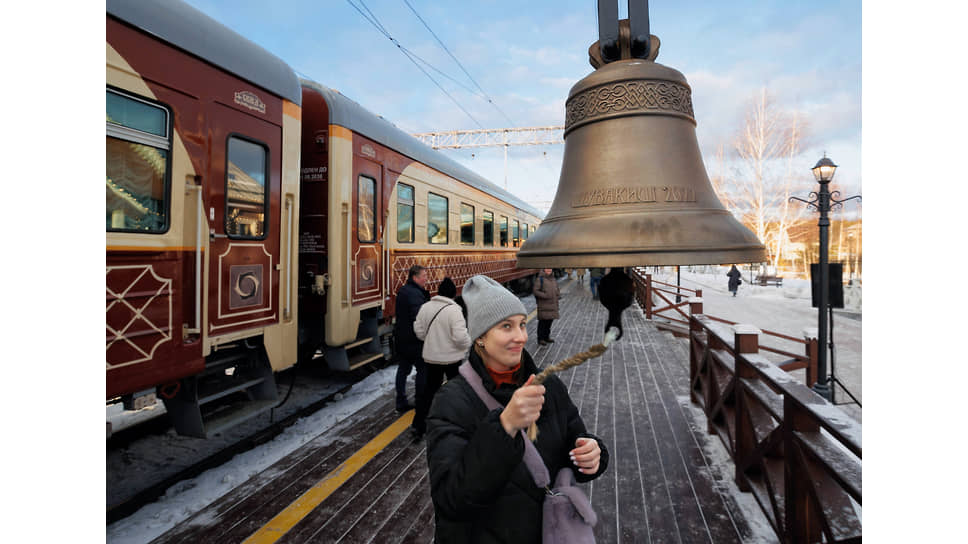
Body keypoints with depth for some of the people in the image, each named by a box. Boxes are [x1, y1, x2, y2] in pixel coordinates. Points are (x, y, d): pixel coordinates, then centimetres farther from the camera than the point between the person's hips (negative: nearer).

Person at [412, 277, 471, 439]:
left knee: (430, 389, 14)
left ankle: (418, 425, 13)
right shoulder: (454, 310, -20)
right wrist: (469, 343, -4)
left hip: (431, 357, 4)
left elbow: (419, 331, 2)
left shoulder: (426, 307, -3)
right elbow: (460, 337, -24)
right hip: (452, 358, -4)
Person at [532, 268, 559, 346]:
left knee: (549, 321, 12)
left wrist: (556, 304, 13)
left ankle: (546, 337, 25)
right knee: (542, 322, -4)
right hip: (543, 305, -7)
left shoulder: (553, 279, 15)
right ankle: (540, 339, 5)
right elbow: (535, 290, -12)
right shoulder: (540, 279, -7)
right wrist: (545, 295, -20)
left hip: (552, 305, 7)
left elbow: (556, 292, 23)